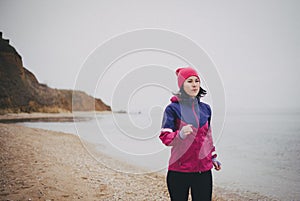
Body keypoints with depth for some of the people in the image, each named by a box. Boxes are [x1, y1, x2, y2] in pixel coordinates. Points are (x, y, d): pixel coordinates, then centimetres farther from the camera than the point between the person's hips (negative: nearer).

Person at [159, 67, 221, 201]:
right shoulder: (173, 109, -4)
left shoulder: (206, 108, 11)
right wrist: (180, 134, -28)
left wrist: (213, 157, 24)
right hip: (178, 170, -4)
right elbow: (164, 137, -10)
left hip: (203, 169, 4)